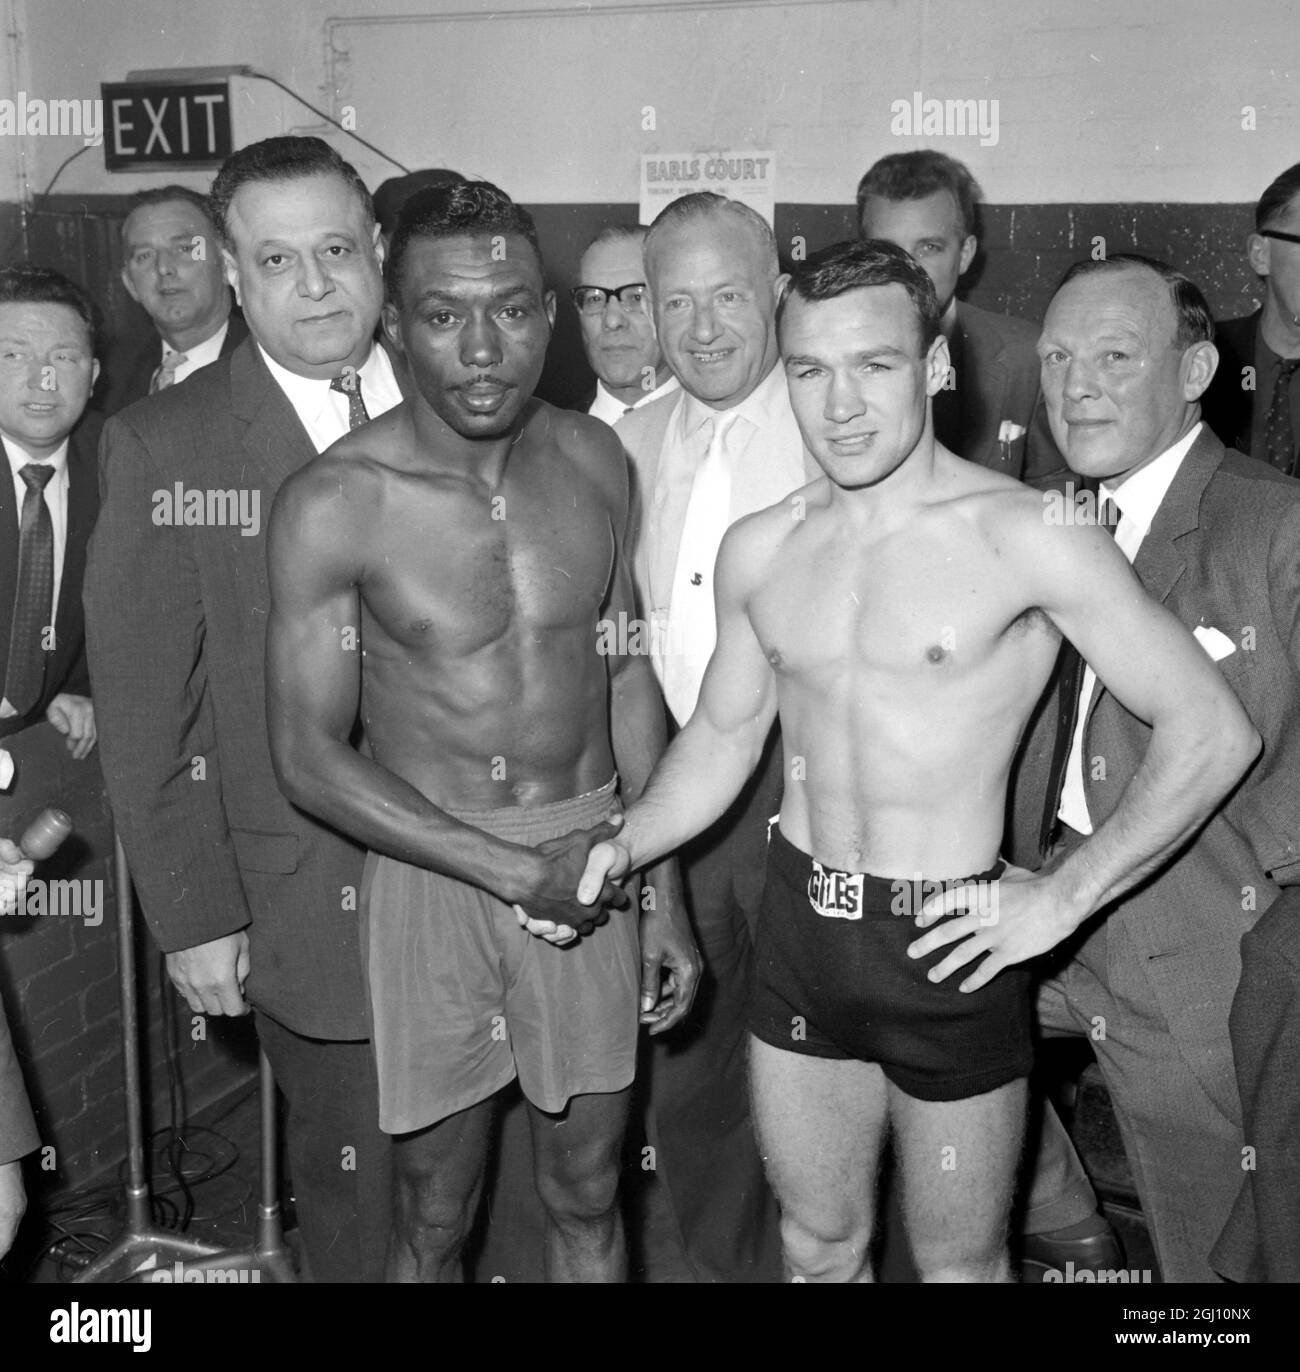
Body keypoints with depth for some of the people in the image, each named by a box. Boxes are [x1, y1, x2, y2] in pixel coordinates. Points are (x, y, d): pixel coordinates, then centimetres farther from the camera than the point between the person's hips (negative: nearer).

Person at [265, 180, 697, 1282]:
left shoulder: (594, 460, -3)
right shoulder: (333, 505, -16)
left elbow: (627, 672, 7)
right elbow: (310, 755, -12)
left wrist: (662, 892, 7)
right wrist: (510, 869, -15)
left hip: (591, 861, 3)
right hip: (433, 873, -3)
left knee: (588, 1199, 18)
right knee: (434, 1223, 13)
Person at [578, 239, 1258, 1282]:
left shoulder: (1024, 535, -15)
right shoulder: (760, 549, 2)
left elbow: (1213, 732, -14)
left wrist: (1060, 899, -15)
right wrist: (622, 847, -1)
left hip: (949, 947, -4)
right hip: (799, 925, 4)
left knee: (960, 1266, 14)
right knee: (817, 1250, 20)